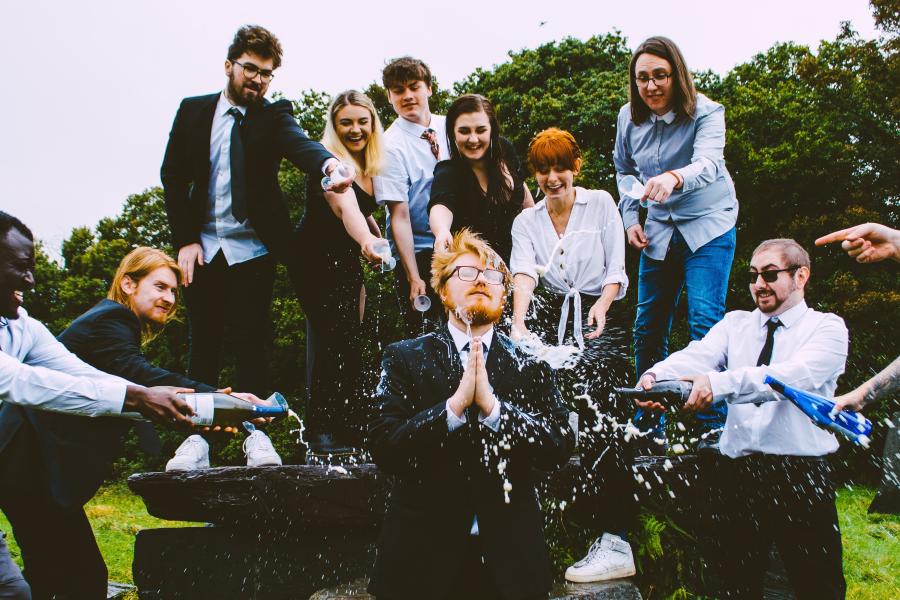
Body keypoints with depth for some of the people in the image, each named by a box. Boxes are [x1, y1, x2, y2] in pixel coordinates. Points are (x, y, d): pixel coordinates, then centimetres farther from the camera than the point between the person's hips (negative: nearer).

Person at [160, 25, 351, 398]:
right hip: (201, 248, 2)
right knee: (203, 347, 8)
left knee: (250, 349, -1)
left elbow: (299, 143, -21)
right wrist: (185, 240, -5)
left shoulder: (274, 115, 1)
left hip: (253, 251, -2)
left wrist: (328, 163, -45)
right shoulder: (192, 111, 6)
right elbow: (172, 176, 5)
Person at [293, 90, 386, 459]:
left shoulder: (370, 166, 8)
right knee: (330, 337, -16)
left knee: (350, 339, 8)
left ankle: (349, 430, 15)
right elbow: (346, 207, -36)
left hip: (347, 260, 8)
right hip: (317, 258, -8)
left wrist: (380, 240, 6)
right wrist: (367, 242, -54)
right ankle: (322, 435, -13)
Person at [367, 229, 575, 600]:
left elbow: (560, 450, -7)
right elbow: (383, 450, -10)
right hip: (423, 555, -1)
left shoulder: (530, 363, 4)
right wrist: (455, 404, -21)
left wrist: (493, 406, -19)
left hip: (510, 556, 1)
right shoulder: (404, 358, 1)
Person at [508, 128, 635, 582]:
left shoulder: (601, 204, 6)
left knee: (602, 421, -18)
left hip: (597, 319, -4)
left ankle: (615, 540, -22)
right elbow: (524, 273, -7)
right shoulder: (526, 222, 11)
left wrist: (602, 305, -20)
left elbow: (615, 270, 2)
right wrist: (518, 323, -26)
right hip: (550, 321, 5)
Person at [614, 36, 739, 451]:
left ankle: (714, 426, -8)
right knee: (648, 327, 5)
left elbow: (707, 164, -38)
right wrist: (630, 219, 2)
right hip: (658, 229, 5)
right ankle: (649, 425, 17)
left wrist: (674, 178, -59)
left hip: (708, 225, -5)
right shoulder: (628, 117, -4)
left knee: (705, 322, -15)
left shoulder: (705, 113, -19)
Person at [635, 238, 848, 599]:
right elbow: (698, 356, -5)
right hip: (736, 473, 3)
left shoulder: (827, 328, 2)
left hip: (802, 479, -3)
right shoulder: (735, 324, 15)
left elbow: (797, 375, -19)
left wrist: (719, 383, -34)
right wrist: (655, 376, -28)